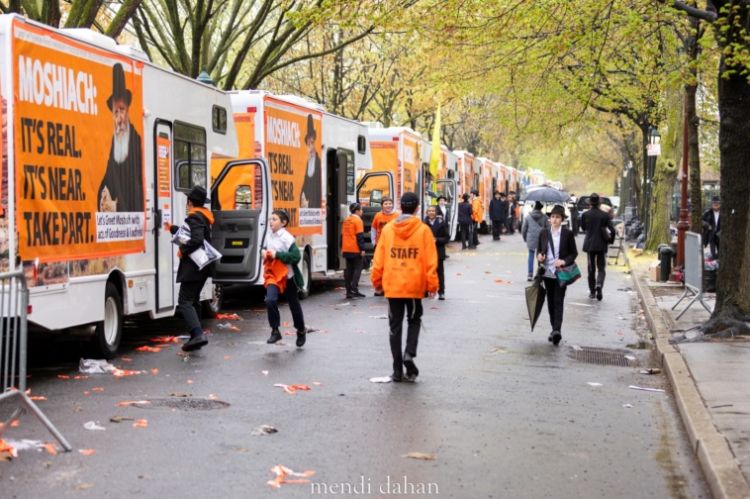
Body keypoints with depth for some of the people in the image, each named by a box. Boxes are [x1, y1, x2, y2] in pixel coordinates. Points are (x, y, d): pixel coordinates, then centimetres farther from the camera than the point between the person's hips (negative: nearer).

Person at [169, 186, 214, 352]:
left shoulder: (194, 217, -14)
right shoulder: (204, 217, 16)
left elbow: (197, 240, -30)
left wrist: (183, 250, -18)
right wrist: (172, 228, 41)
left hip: (193, 266, -10)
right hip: (203, 265, 10)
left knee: (184, 302, -13)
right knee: (192, 301, 17)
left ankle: (198, 335, -27)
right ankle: (196, 337, 18)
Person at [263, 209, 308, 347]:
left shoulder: (287, 238, -17)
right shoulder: (269, 236, 4)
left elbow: (296, 256, -24)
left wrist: (277, 254, -24)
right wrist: (264, 251, 0)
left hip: (288, 276, -4)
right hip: (272, 275, 4)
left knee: (294, 305, 11)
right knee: (270, 300, -19)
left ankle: (301, 331, 33)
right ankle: (275, 331, -6)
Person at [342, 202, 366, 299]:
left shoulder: (346, 221, 13)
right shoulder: (358, 220, -10)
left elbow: (342, 235, 17)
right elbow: (360, 236, -15)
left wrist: (342, 247, 23)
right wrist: (362, 249, -15)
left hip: (346, 250, 7)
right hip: (356, 250, -7)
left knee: (349, 269, 9)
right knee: (357, 269, -2)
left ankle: (349, 291, 7)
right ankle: (354, 288, -13)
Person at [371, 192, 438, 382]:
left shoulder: (388, 229, 0)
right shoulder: (423, 230, -6)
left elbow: (379, 258, 3)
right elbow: (430, 261, -7)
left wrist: (376, 280, 14)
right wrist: (432, 284, 0)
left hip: (392, 285, 1)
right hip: (414, 285, -1)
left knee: (395, 325, 9)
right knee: (414, 320, 18)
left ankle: (397, 370, 9)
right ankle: (409, 354, -5)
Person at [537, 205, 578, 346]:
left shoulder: (568, 234, -2)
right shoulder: (544, 234, 7)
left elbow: (574, 253, 1)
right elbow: (539, 250, 14)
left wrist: (564, 261, -16)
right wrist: (539, 256, -9)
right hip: (547, 273, 4)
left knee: (558, 302, -11)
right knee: (551, 302, 10)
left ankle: (557, 330, -19)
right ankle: (555, 330, 19)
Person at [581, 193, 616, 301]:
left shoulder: (585, 215, -8)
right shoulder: (605, 215, -8)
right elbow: (612, 230, -9)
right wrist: (610, 240, 7)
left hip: (590, 244, 1)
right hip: (602, 245, -1)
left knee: (591, 269, 13)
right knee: (601, 268, 7)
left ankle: (592, 291, 16)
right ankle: (599, 285, -18)